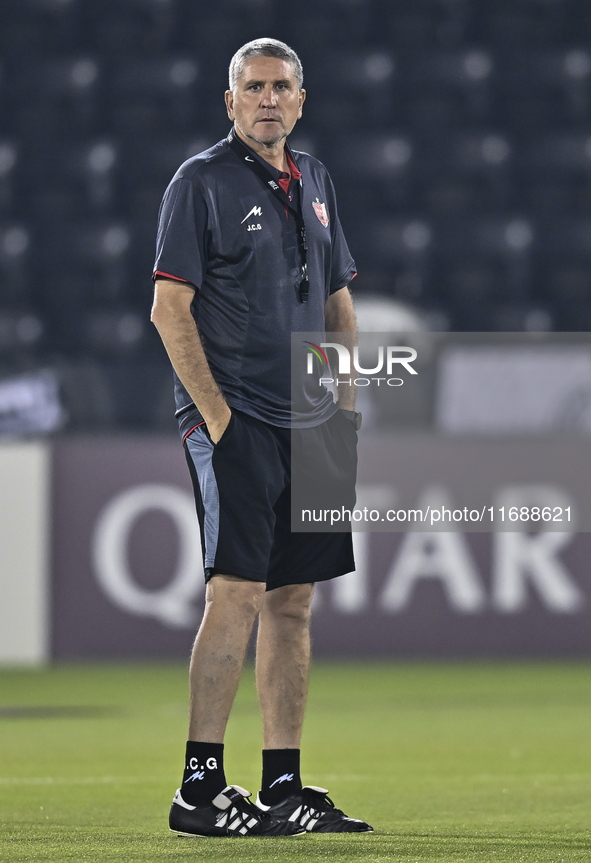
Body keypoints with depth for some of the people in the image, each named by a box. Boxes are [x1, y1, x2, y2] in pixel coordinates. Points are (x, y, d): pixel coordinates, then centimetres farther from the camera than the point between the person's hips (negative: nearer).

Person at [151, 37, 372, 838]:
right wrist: (213, 411, -15)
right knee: (238, 591, -13)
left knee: (293, 599, 7)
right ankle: (201, 787, -11)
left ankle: (284, 786, 11)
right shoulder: (202, 181, -5)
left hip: (308, 423, 7)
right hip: (234, 419, -7)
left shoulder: (314, 182, 17)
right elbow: (170, 307, -10)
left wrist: (345, 401, 12)